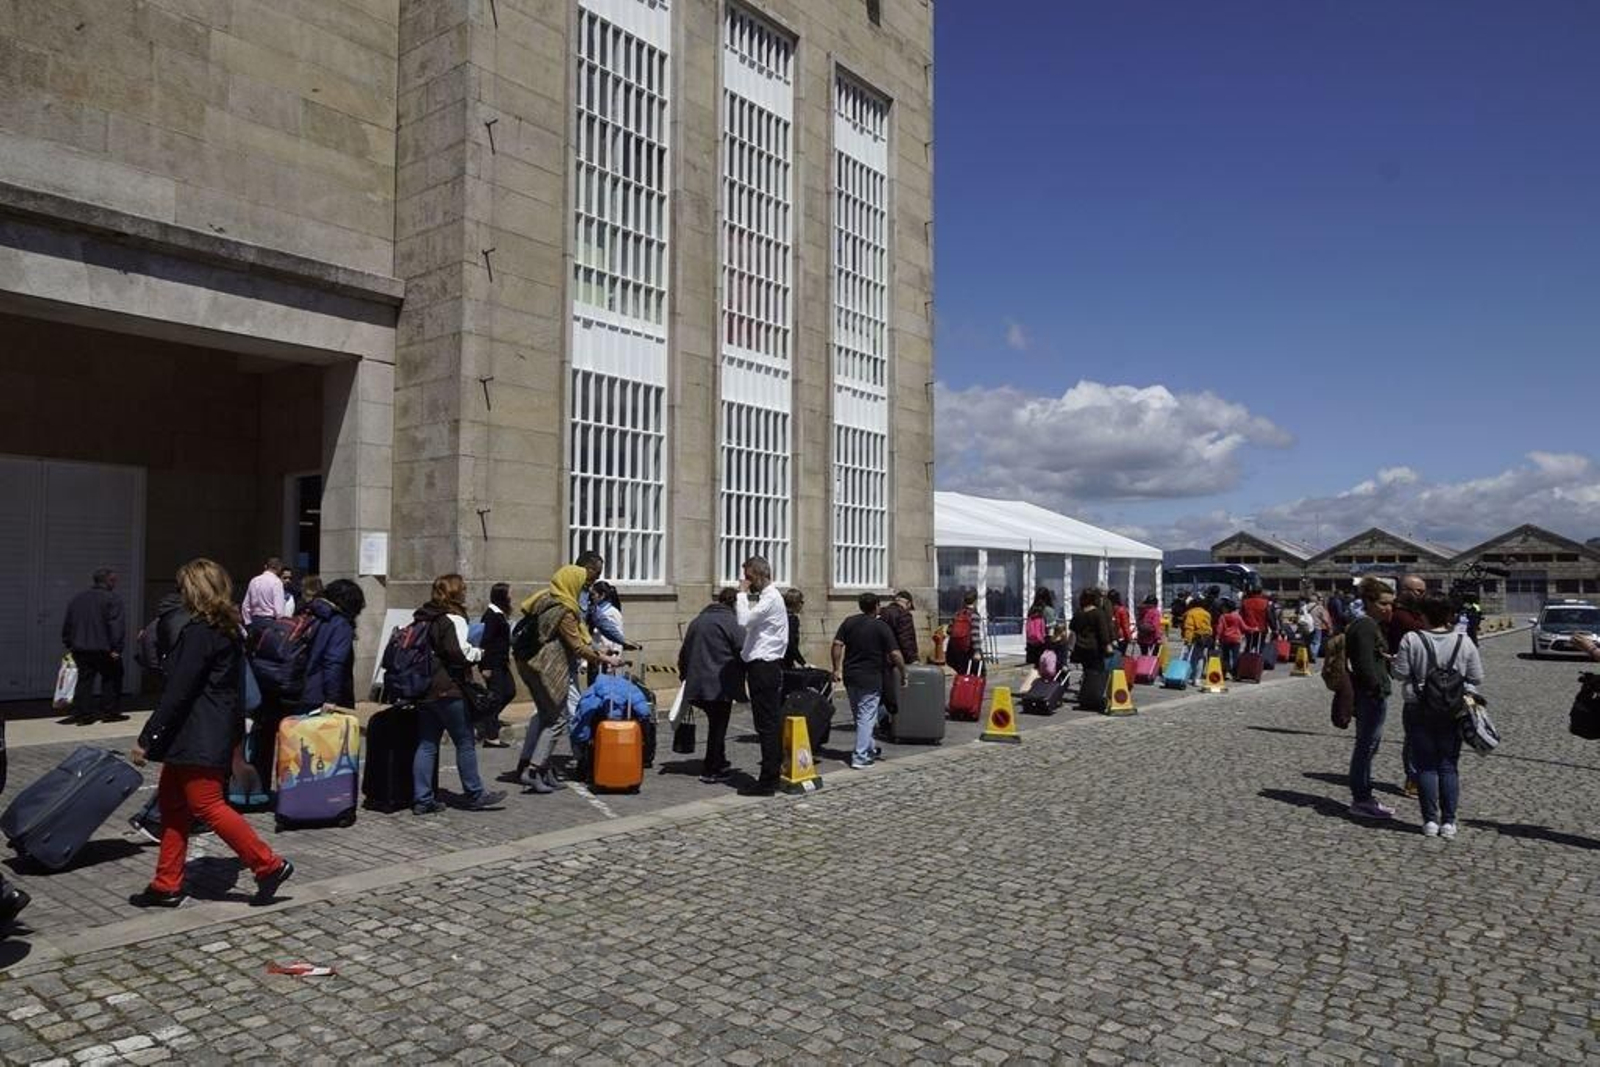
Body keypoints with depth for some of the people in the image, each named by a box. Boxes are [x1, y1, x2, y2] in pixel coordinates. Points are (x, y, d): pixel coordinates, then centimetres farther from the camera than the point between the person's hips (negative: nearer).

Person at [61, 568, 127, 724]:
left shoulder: (76, 599, 14)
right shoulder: (112, 599, -8)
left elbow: (67, 625, 17)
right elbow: (116, 625, -16)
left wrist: (69, 645, 21)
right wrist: (116, 648, -15)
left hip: (80, 649, 6)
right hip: (103, 649, -6)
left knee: (84, 681, 10)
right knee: (111, 679, 8)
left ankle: (81, 714, 7)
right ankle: (108, 712, 9)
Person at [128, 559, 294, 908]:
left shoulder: (199, 631, -16)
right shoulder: (229, 630, 13)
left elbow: (177, 691, -19)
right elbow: (237, 690, 17)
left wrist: (146, 739, -15)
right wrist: (235, 735, 22)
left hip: (197, 739, -10)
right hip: (217, 733, 10)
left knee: (207, 805, -6)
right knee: (171, 803, 16)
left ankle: (269, 865, -4)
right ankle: (167, 885, 23)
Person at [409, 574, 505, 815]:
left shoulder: (422, 619, 13)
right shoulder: (453, 620, -13)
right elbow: (458, 652, -22)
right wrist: (479, 653, -5)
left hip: (424, 690, 8)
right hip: (448, 690, -8)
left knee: (426, 744, 9)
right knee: (465, 742, 3)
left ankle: (422, 799, 10)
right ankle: (475, 795, 12)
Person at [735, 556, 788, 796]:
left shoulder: (770, 598, -13)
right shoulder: (766, 596, 18)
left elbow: (744, 620, -24)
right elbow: (751, 624, 18)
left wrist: (742, 594, -15)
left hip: (764, 667, -10)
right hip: (763, 666, 10)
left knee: (767, 724, -7)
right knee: (769, 724, 12)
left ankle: (767, 781, -3)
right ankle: (770, 776, 18)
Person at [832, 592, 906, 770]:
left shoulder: (849, 622, 3)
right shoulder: (881, 627, -8)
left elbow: (837, 644, -4)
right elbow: (895, 654, -12)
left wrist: (837, 669, 2)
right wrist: (903, 675, -1)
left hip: (850, 676, 5)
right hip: (870, 678, -5)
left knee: (859, 715, 18)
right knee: (867, 716, -1)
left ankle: (867, 750, 32)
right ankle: (860, 757, -6)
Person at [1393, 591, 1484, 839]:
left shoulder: (1411, 640, -12)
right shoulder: (1464, 642, -3)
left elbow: (1400, 674, -8)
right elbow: (1477, 680, 1)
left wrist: (1395, 660, 10)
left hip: (1418, 710, -2)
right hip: (1451, 712, 2)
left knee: (1426, 765, 6)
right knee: (1448, 765, 9)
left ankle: (1430, 820, 6)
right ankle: (1448, 821, 10)